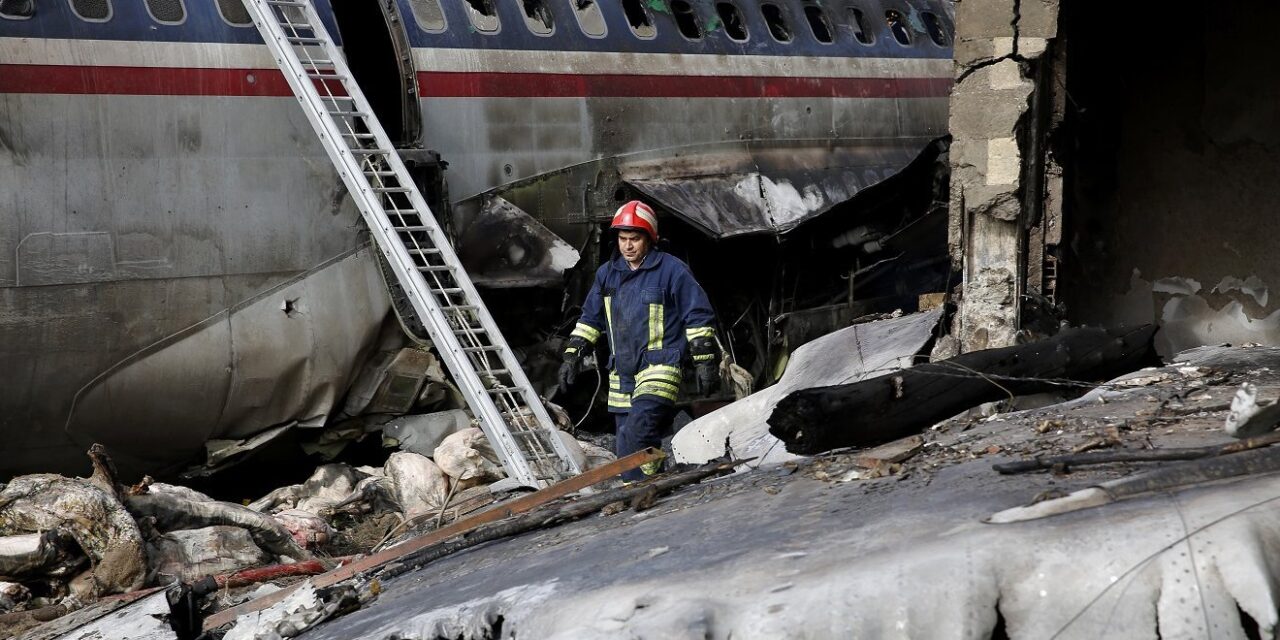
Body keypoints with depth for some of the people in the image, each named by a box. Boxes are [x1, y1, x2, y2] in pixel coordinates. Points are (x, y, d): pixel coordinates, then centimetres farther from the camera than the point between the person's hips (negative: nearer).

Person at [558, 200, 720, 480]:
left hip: (659, 370, -7)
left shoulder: (672, 270, -6)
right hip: (622, 376, 7)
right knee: (628, 447, 7)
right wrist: (572, 355, 14)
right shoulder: (607, 273, 12)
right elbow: (590, 319, 22)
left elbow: (699, 318, -4)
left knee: (635, 436, -25)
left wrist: (705, 362, -7)